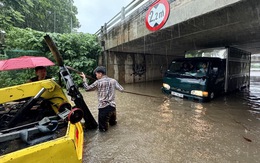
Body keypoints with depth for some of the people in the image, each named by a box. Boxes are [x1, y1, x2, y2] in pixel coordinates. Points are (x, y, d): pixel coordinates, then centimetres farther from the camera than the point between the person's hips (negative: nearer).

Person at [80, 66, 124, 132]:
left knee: (102, 128, 12)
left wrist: (84, 78, 15)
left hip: (103, 107, -3)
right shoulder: (113, 80, 2)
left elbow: (87, 88, 4)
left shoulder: (98, 82, -5)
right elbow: (122, 89, 6)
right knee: (113, 123, 32)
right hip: (112, 106, 4)